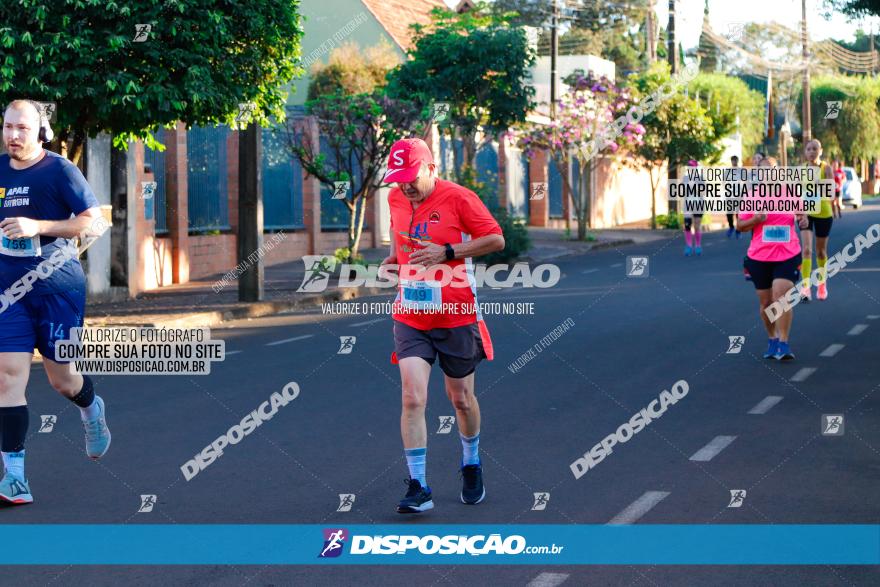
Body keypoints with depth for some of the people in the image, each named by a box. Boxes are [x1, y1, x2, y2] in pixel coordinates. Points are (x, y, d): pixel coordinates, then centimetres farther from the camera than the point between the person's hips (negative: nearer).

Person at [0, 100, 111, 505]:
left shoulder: (59, 170, -8)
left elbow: (93, 221, -13)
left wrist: (38, 227, -21)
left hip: (58, 288, -3)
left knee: (61, 380, 7)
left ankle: (91, 408, 45)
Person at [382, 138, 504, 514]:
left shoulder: (459, 198, -12)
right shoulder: (395, 199, 5)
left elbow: (496, 240, -10)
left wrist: (446, 252, -18)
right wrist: (396, 255, 7)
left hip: (456, 316, -3)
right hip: (410, 316, 3)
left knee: (461, 398, 11)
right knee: (412, 399, -12)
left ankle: (471, 465, 39)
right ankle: (418, 487, -9)